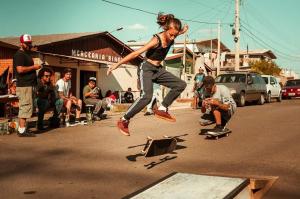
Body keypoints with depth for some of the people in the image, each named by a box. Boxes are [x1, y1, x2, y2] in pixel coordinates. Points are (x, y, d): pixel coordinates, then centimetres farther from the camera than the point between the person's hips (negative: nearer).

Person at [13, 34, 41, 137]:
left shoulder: (27, 54, 21)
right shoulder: (19, 55, -11)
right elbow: (20, 69, -22)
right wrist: (34, 67, -16)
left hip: (28, 85, 10)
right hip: (24, 85, -10)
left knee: (25, 107, 12)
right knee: (26, 106, -11)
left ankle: (21, 129, 18)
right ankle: (22, 130, -9)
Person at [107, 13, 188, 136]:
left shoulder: (171, 37, -4)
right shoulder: (157, 40, -24)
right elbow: (136, 53, -25)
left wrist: (182, 31, 7)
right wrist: (117, 64, -24)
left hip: (158, 70, 8)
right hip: (146, 69, -8)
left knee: (181, 85, -1)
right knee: (147, 96, -29)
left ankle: (162, 110, 4)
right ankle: (123, 121, -17)